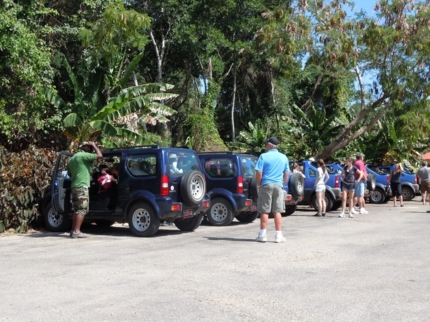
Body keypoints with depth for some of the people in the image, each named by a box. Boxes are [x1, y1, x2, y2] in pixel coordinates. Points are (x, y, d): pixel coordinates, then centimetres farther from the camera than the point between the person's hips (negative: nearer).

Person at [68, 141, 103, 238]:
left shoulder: (73, 158, 20)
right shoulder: (84, 155, -9)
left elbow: (70, 173, 26)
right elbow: (100, 155, -12)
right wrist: (94, 146, 1)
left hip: (74, 186, 9)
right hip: (82, 186, -9)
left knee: (77, 210, 13)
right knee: (82, 210, -8)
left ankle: (73, 230, 14)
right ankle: (76, 231, -12)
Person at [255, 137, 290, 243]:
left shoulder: (263, 156, -5)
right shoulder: (284, 157, 9)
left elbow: (259, 173, -8)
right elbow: (286, 174, 11)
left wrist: (259, 184, 4)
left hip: (266, 185, -3)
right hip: (279, 186, 3)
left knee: (264, 211, 3)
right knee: (277, 211, 4)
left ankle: (262, 235, 6)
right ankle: (279, 235, 4)